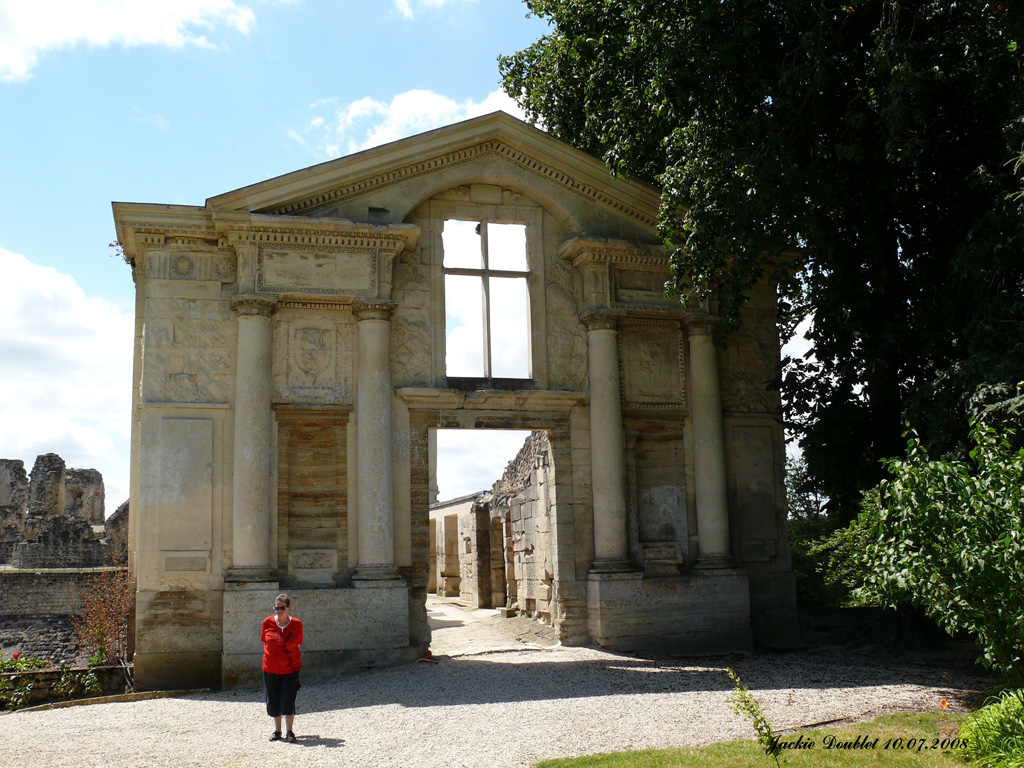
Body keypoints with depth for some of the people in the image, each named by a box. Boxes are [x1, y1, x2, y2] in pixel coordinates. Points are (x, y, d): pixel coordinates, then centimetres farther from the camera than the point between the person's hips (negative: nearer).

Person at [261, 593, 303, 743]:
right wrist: (271, 657, 2)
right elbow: (265, 643, 8)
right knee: (273, 700, 9)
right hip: (270, 668, 2)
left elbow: (297, 645, 5)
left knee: (289, 699, -5)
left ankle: (289, 731, 8)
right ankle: (277, 730, 25)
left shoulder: (296, 624, -4)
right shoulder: (267, 623, -3)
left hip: (290, 668, -1)